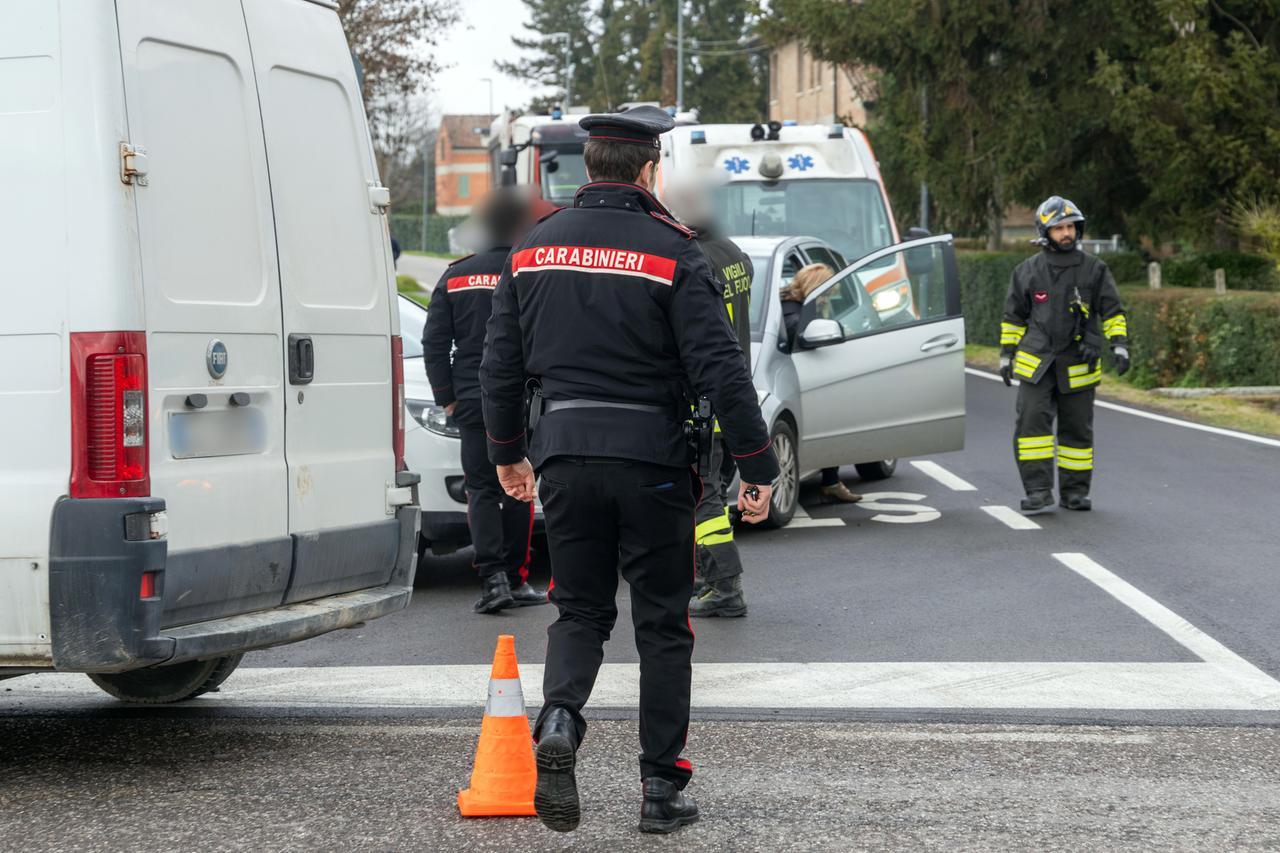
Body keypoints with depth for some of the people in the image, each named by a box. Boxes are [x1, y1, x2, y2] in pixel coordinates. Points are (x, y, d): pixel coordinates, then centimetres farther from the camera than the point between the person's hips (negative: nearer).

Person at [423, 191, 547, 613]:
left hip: (472, 402, 1)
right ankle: (515, 578, 12)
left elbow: (434, 343, 4)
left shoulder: (456, 277, 5)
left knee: (482, 489, 5)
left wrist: (447, 397, 9)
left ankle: (493, 577, -9)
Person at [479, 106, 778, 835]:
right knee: (663, 624, 7)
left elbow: (502, 361, 12)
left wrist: (508, 452, 25)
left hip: (564, 454, 4)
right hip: (652, 460, -3)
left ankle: (559, 719, -14)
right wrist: (758, 467, -8)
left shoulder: (536, 248, 6)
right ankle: (662, 788, 9)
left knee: (580, 610, 15)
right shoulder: (672, 253, -9)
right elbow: (720, 369, -13)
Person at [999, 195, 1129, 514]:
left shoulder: (1094, 269, 3)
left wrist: (1120, 346, -6)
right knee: (1032, 422, -14)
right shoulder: (1028, 271, 5)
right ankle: (1039, 491, -14)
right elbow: (1013, 316, 14)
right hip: (1036, 364, 0)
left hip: (1078, 367, 0)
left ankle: (1075, 491, 17)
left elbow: (1112, 311, 6)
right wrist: (1006, 356, 12)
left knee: (1077, 429, 6)